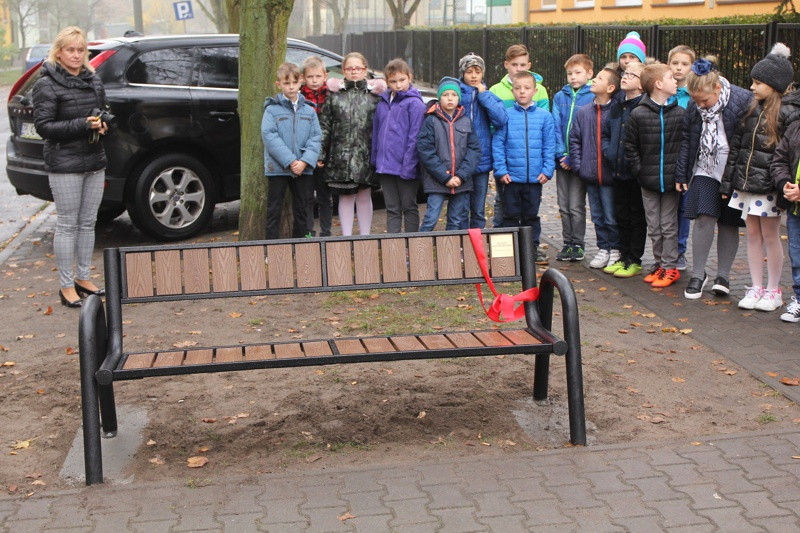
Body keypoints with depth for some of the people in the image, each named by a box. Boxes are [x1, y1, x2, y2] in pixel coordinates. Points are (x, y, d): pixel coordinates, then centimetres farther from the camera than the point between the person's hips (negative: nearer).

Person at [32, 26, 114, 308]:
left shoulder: (93, 81, 12)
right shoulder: (47, 85, -7)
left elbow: (106, 113, 22)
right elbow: (43, 125, -13)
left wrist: (104, 123, -3)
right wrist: (83, 125, -22)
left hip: (94, 162, 6)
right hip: (64, 164, -6)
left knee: (88, 223, 12)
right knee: (68, 225, -2)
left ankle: (83, 277, 24)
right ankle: (66, 285, 6)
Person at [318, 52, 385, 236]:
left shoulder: (375, 94, 7)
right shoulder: (335, 94, 7)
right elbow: (324, 125, 5)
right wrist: (320, 153, -1)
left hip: (366, 154, 0)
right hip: (341, 154, 0)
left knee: (364, 196, 8)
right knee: (346, 196, 4)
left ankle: (365, 236, 17)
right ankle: (347, 237, 11)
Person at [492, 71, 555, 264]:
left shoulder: (544, 116, 2)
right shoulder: (506, 115, -2)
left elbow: (549, 146, 3)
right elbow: (497, 144, -2)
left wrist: (547, 170, -5)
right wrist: (501, 170, -9)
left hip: (535, 177, 1)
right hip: (511, 176, -1)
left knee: (531, 215, 12)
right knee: (511, 215, 7)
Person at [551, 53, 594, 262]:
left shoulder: (593, 98, -5)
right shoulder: (560, 97, 8)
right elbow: (555, 127, 4)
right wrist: (561, 154, -8)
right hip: (562, 159, 4)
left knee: (576, 206, -2)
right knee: (564, 206, 9)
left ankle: (578, 244, 10)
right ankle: (567, 243, 18)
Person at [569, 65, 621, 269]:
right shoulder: (583, 112, 6)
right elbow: (574, 140, 11)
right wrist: (578, 165, 2)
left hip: (609, 176, -5)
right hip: (590, 176, 5)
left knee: (612, 218, 2)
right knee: (597, 217, 13)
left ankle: (615, 250, 17)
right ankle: (603, 249, 24)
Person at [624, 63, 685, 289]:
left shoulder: (680, 114, -1)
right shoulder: (638, 114, -4)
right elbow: (630, 145, 4)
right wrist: (638, 170, -2)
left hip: (671, 180, 0)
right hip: (648, 181, 0)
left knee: (668, 225, 4)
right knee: (653, 226, 9)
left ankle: (670, 267, 12)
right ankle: (660, 263, 21)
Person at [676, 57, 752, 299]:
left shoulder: (743, 101, -14)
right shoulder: (694, 106, 0)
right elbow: (687, 140, 10)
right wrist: (681, 174, 8)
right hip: (705, 171, 2)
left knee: (728, 223, 6)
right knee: (704, 218, -8)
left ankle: (723, 275, 17)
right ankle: (698, 274, 3)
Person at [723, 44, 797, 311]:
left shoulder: (786, 113, -10)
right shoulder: (752, 110, 10)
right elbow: (736, 146, 13)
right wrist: (727, 181, 10)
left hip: (768, 186, -6)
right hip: (745, 180, 6)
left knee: (770, 236, 2)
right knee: (753, 234, 10)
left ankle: (773, 290, 15)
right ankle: (756, 287, 18)